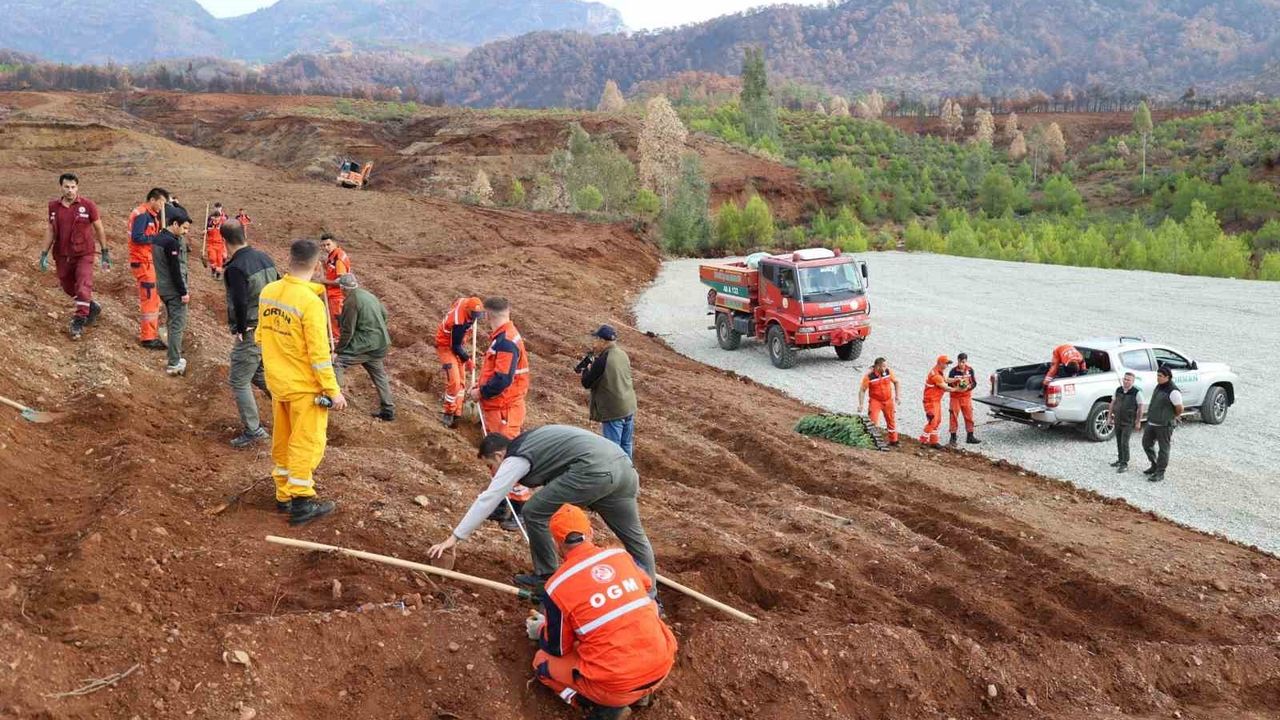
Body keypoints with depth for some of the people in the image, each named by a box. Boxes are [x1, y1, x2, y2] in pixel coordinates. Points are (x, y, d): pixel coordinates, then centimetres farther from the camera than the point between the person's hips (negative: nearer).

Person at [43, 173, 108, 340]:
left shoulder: (87, 205, -6)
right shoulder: (53, 206, 4)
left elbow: (99, 228, 2)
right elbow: (50, 230, 11)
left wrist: (105, 252, 3)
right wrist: (44, 254, 7)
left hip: (83, 254, -4)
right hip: (62, 255, 4)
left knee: (83, 287, -13)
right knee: (68, 288, 13)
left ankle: (78, 322, -6)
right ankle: (92, 308, 34)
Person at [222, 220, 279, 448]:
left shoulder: (235, 268, -19)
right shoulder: (264, 257, 5)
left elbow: (240, 303, -26)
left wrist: (239, 331, -12)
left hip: (250, 333, -8)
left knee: (239, 382, 4)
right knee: (257, 373, 27)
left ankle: (253, 430, 6)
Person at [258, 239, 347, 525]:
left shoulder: (267, 292, 0)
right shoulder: (310, 302, -23)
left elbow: (262, 335, 12)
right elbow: (319, 353, -21)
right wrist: (333, 390, -14)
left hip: (277, 382, 7)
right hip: (305, 386, -7)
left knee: (282, 441, 18)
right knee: (306, 443, 4)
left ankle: (284, 495, 29)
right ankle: (301, 502, 10)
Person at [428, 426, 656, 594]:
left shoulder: (515, 459, 6)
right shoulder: (529, 444, 31)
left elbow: (486, 500, 4)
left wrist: (454, 538, 8)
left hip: (594, 470, -9)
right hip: (624, 463, 10)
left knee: (533, 512, 5)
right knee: (634, 537, 19)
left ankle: (546, 577, 18)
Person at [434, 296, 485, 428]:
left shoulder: (464, 301, -13)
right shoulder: (459, 323, -35)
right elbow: (456, 347, -25)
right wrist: (468, 360, -12)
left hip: (457, 343, 9)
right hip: (446, 346, -9)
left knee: (461, 381, 10)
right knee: (454, 382, -16)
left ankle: (457, 413, 17)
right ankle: (448, 414, -2)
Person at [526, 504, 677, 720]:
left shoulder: (556, 586, -7)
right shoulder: (621, 556, 4)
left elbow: (557, 649, 5)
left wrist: (541, 631, 27)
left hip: (617, 685, -4)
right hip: (662, 666, 4)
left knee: (542, 660, 21)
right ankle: (638, 693, 21)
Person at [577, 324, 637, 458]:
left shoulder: (602, 360, -19)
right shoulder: (623, 355, 5)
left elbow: (586, 383, -11)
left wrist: (586, 368, 7)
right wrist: (593, 365, 11)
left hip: (613, 412, -8)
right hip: (629, 408, 8)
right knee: (626, 446, 18)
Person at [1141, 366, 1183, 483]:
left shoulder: (1173, 391, -18)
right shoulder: (1158, 387, 8)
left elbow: (1180, 409, -13)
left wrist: (1171, 419, 3)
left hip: (1164, 425, -9)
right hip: (1151, 422, 9)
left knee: (1163, 449, 2)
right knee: (1146, 443, 16)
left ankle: (1160, 473, 8)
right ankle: (1155, 466, 32)